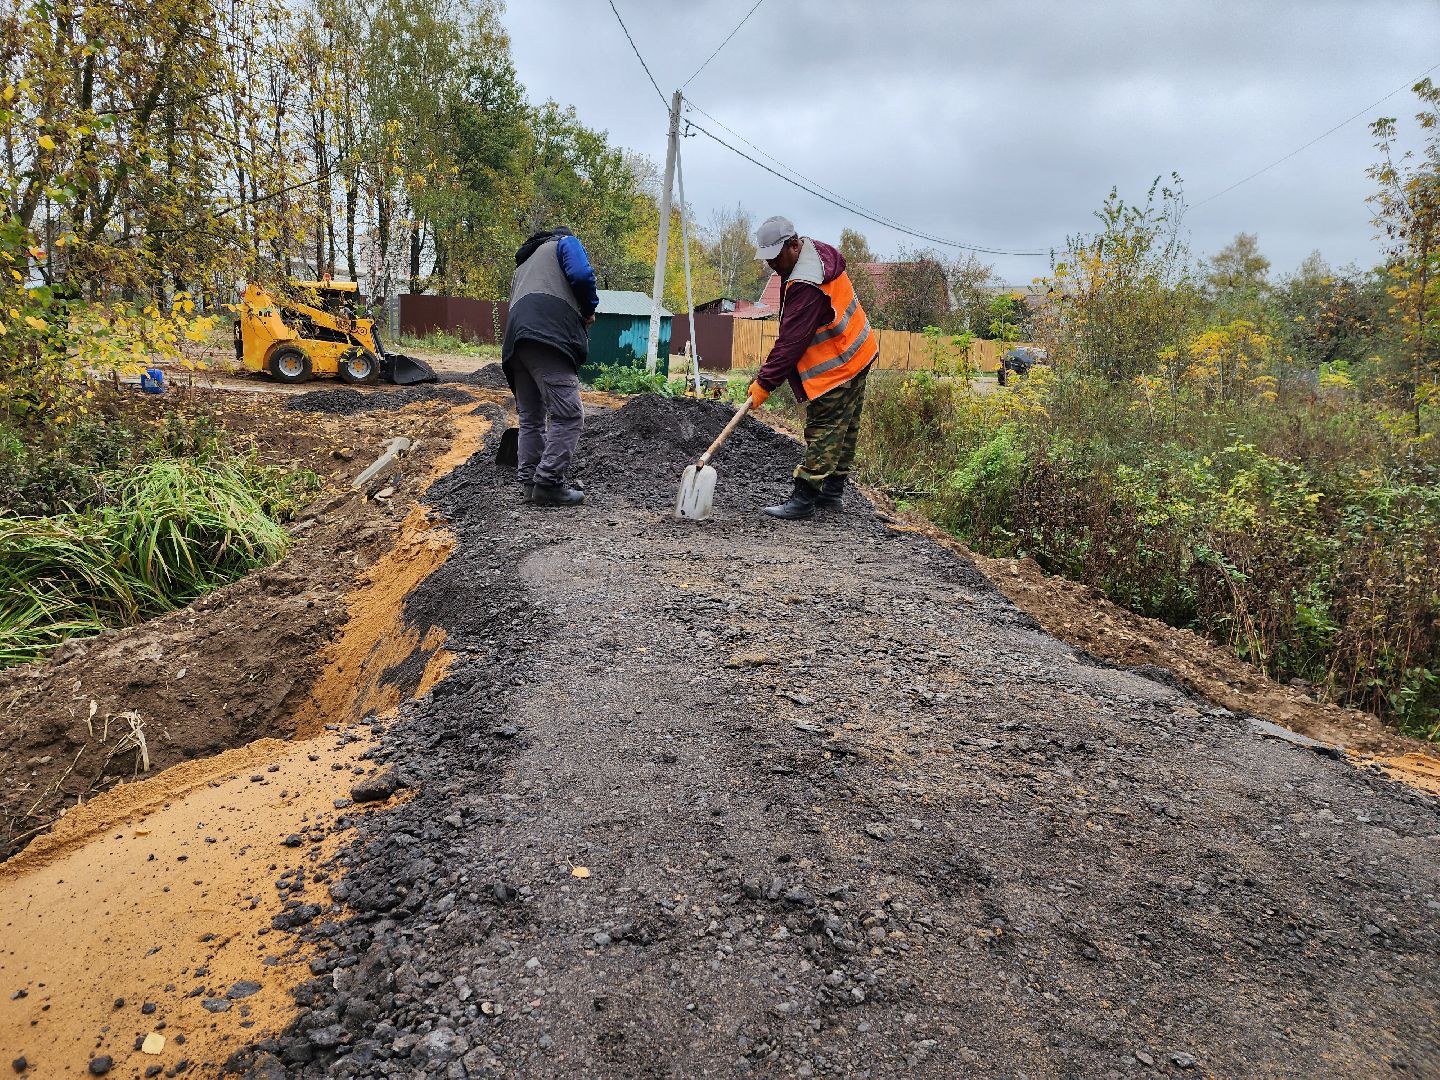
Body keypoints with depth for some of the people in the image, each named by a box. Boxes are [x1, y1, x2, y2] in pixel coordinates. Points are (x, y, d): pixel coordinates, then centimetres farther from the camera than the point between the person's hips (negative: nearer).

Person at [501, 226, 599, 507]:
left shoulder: (523, 265, 40)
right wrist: (589, 310, 13)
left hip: (515, 341, 8)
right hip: (548, 335, -8)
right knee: (568, 414, -10)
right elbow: (581, 274, -4)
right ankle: (549, 484, -14)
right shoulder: (565, 242, 19)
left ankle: (529, 482, 11)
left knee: (531, 418, 13)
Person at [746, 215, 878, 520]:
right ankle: (833, 492, 24)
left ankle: (803, 500, -6)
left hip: (837, 366, -11)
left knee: (823, 432, -9)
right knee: (844, 429, 14)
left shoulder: (807, 285, -27)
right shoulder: (816, 251, 7)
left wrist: (764, 383, -23)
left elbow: (791, 342, -27)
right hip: (857, 356, 11)